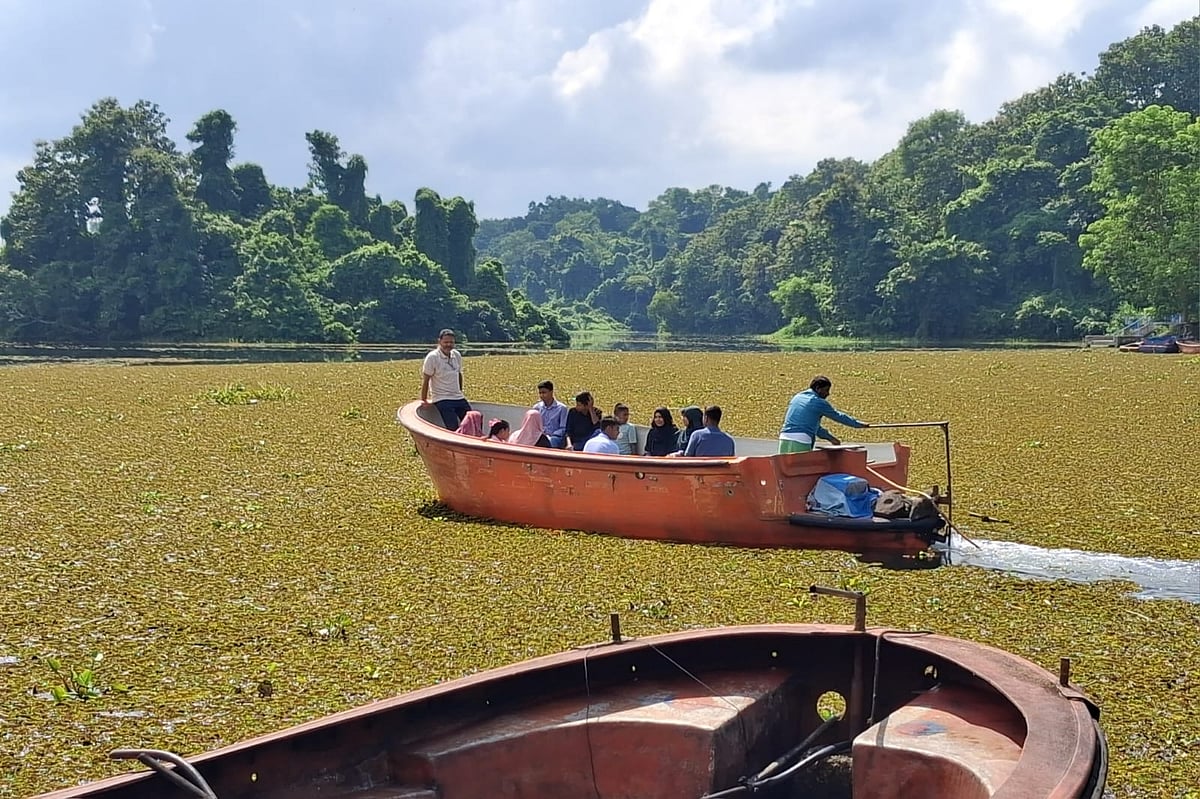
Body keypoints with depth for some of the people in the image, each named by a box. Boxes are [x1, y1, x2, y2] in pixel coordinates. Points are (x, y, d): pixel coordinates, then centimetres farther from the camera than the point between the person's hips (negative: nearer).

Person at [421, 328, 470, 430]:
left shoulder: (457, 355, 7)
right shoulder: (432, 357, -12)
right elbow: (425, 380, -9)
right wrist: (424, 400, -5)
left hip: (459, 398, 7)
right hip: (442, 400, -7)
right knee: (453, 429, -18)